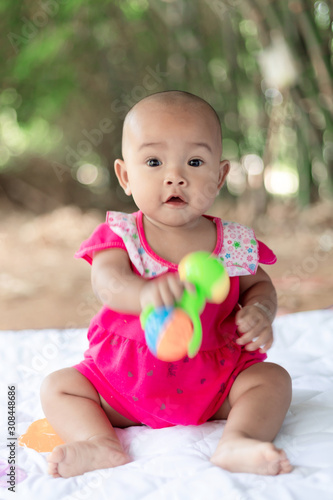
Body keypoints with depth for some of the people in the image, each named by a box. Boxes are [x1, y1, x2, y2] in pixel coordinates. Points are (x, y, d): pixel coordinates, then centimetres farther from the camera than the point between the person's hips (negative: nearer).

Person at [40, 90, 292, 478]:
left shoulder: (235, 243, -5)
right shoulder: (119, 236, -10)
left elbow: (259, 285, 10)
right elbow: (106, 281, -29)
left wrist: (259, 313, -15)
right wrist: (144, 293, -52)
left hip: (214, 383, 1)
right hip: (126, 378, 0)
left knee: (273, 378, -16)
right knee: (57, 386, -11)